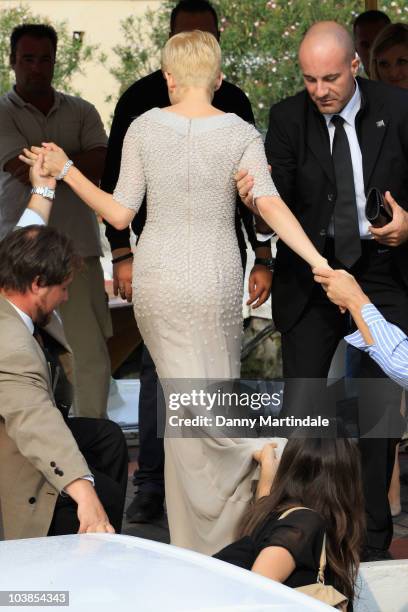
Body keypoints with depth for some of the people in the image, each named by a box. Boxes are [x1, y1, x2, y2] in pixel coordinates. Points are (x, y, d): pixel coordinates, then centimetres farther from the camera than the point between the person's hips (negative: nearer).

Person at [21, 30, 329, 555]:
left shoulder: (143, 128, -3)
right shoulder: (241, 134, -5)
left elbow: (120, 214, -2)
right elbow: (269, 204, -19)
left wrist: (66, 171, 8)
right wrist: (318, 262, -23)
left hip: (156, 280, 1)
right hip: (215, 283, -1)